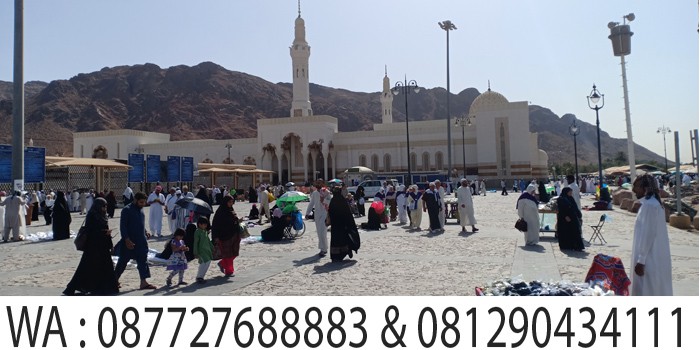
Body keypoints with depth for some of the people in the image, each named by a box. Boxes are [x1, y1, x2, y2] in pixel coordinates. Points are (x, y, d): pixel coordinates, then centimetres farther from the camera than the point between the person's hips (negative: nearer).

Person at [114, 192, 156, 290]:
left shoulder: (140, 209, 10)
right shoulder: (127, 210, -13)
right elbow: (123, 226, -16)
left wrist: (146, 232, 6)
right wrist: (127, 240, -21)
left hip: (141, 242, 7)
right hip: (129, 242, -7)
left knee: (142, 260, 3)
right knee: (123, 261, 7)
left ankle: (143, 282, 4)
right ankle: (115, 280, 25)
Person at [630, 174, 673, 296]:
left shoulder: (649, 205, -19)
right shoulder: (654, 203, 12)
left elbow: (648, 234, -21)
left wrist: (640, 260, -19)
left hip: (650, 258, -10)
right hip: (656, 257, 10)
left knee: (647, 291, -3)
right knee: (657, 291, 15)